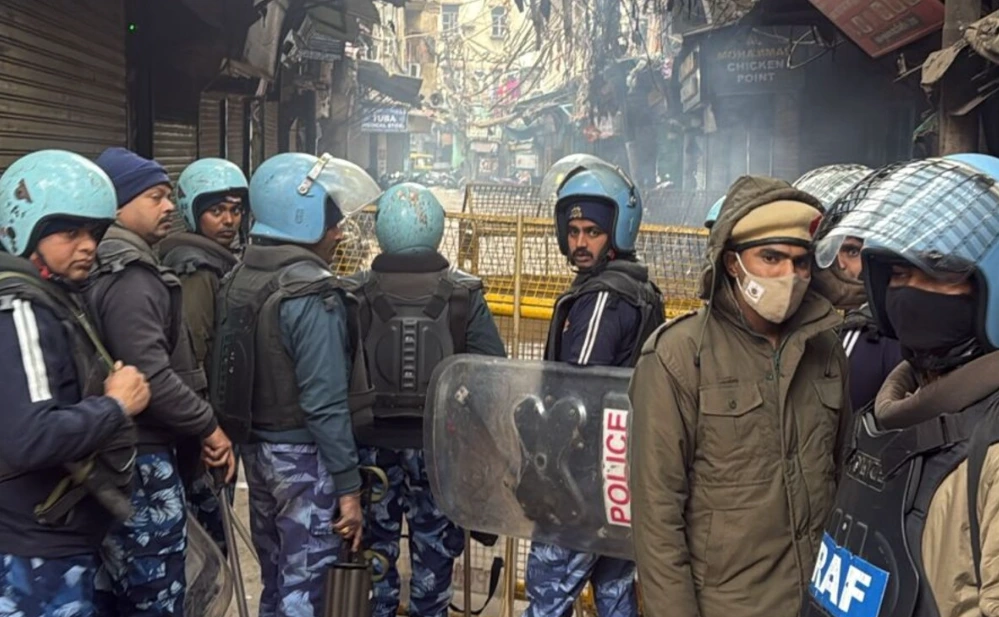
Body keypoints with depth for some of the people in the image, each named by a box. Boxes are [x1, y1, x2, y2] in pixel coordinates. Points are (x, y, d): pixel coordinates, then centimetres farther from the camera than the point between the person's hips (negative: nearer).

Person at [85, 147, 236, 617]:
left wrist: (199, 427, 16)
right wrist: (208, 426, -13)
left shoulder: (108, 270, 15)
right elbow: (153, 377, -25)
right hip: (142, 459, -10)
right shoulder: (130, 278, -17)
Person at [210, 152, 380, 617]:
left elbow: (228, 373, 10)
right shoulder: (311, 292, -19)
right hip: (304, 456, -8)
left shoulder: (238, 279, 7)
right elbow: (324, 403, -22)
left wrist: (247, 438, 18)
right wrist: (349, 485, -17)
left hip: (255, 448, 9)